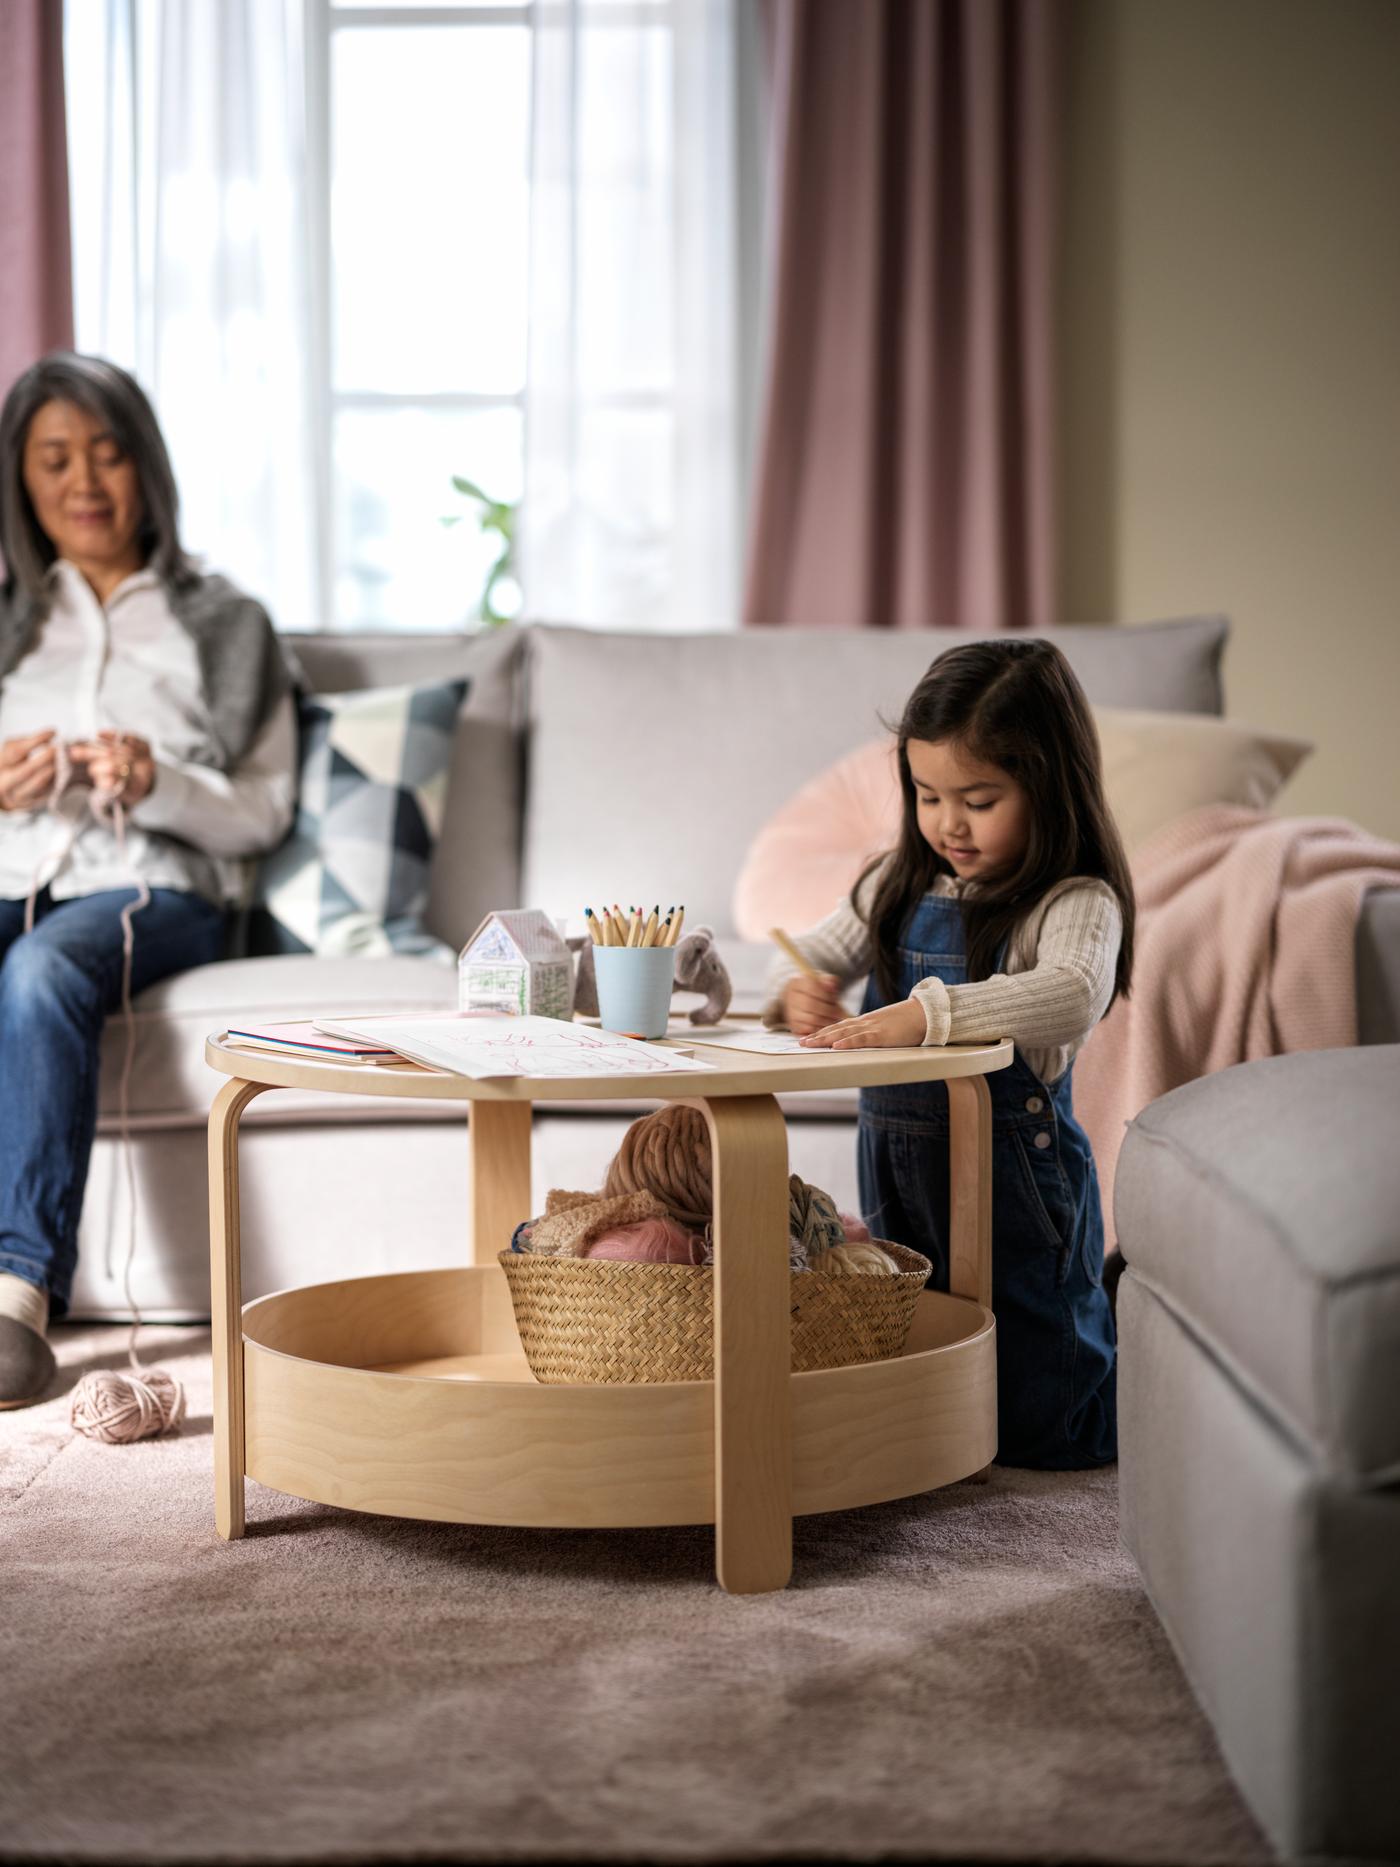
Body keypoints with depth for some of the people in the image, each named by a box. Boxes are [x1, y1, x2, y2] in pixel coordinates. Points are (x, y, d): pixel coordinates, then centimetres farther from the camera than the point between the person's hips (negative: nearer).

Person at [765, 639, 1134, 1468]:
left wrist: (927, 1013, -44)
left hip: (1015, 1180, -7)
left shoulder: (1074, 903, -15)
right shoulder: (905, 885, 7)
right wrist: (797, 991, -11)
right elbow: (816, 955, 14)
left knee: (1035, 1430, 4)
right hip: (899, 1173, 7)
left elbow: (1072, 995, -35)